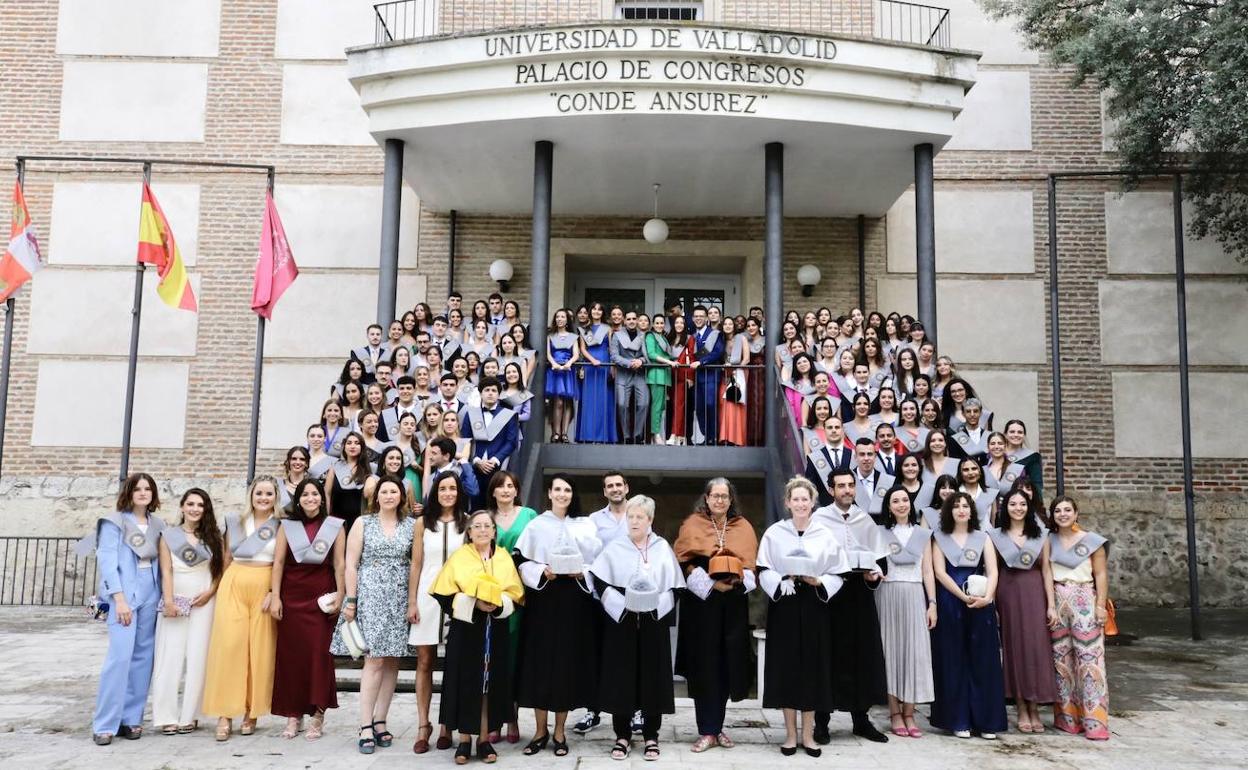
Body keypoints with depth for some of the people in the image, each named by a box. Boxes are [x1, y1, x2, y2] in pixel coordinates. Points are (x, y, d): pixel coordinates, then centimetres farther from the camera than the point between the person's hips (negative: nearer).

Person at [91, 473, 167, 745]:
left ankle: (131, 718, 12)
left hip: (150, 595, 5)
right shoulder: (114, 522, -1)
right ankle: (105, 724, -4)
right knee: (120, 655, -12)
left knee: (143, 657, 4)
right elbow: (106, 561, -8)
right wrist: (120, 599, -16)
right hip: (123, 594, -5)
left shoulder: (158, 524, 13)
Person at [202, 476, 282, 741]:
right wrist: (222, 588, 12)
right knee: (229, 644, -6)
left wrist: (273, 592, -12)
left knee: (260, 649, -2)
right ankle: (225, 714, -3)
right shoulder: (235, 523, 12)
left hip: (263, 587, -2)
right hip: (234, 585, 2)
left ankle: (252, 712, 9)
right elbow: (226, 559, 17)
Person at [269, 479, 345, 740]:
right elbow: (278, 562, 4)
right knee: (290, 653, 2)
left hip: (321, 595, -1)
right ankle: (293, 714, 12)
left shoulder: (335, 527, 4)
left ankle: (318, 716, 3)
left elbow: (340, 564, 2)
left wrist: (340, 596, -4)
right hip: (292, 595, 2)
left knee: (319, 652, -5)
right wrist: (275, 597, -3)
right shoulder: (287, 525, 7)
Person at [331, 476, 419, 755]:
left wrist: (413, 602, -1)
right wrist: (350, 600, -4)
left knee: (391, 661, 3)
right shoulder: (362, 523, 5)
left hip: (399, 599, 3)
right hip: (370, 595, -2)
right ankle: (365, 728, -6)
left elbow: (414, 566, 5)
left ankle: (380, 722, 12)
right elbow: (351, 564, 2)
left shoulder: (410, 526, 8)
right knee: (374, 659, -10)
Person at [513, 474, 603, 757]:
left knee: (568, 662, 3)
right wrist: (542, 572, -15)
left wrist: (582, 573, -11)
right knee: (540, 662, 1)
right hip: (542, 599, -1)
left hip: (574, 600, 1)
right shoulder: (536, 525, 2)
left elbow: (598, 561, 7)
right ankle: (541, 729, 14)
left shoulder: (585, 525, 5)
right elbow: (520, 560, 0)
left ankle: (559, 731, 15)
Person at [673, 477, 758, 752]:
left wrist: (737, 581, -11)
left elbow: (752, 563, 8)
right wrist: (711, 584, -15)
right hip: (701, 601, -3)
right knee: (705, 665, -3)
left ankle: (717, 727, 17)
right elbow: (685, 562, -5)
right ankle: (707, 731, 3)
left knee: (726, 664, 5)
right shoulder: (692, 525, 1)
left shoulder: (743, 527, 10)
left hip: (734, 603, 3)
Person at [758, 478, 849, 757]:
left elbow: (837, 575, 3)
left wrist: (818, 582, -15)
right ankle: (791, 734, 14)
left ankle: (808, 734, 15)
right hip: (784, 607, -1)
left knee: (812, 667, 4)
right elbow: (764, 572, -2)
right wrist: (785, 580, -18)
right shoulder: (774, 533, -1)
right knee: (786, 666, 3)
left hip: (814, 607, 1)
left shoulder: (825, 535, 2)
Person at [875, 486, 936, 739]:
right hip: (888, 595, -1)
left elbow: (927, 571, 9)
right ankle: (895, 714, 6)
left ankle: (909, 714, 6)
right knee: (891, 649, 0)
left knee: (914, 651, -1)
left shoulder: (923, 534, 11)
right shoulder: (879, 533, 7)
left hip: (914, 596, 1)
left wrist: (932, 603, 3)